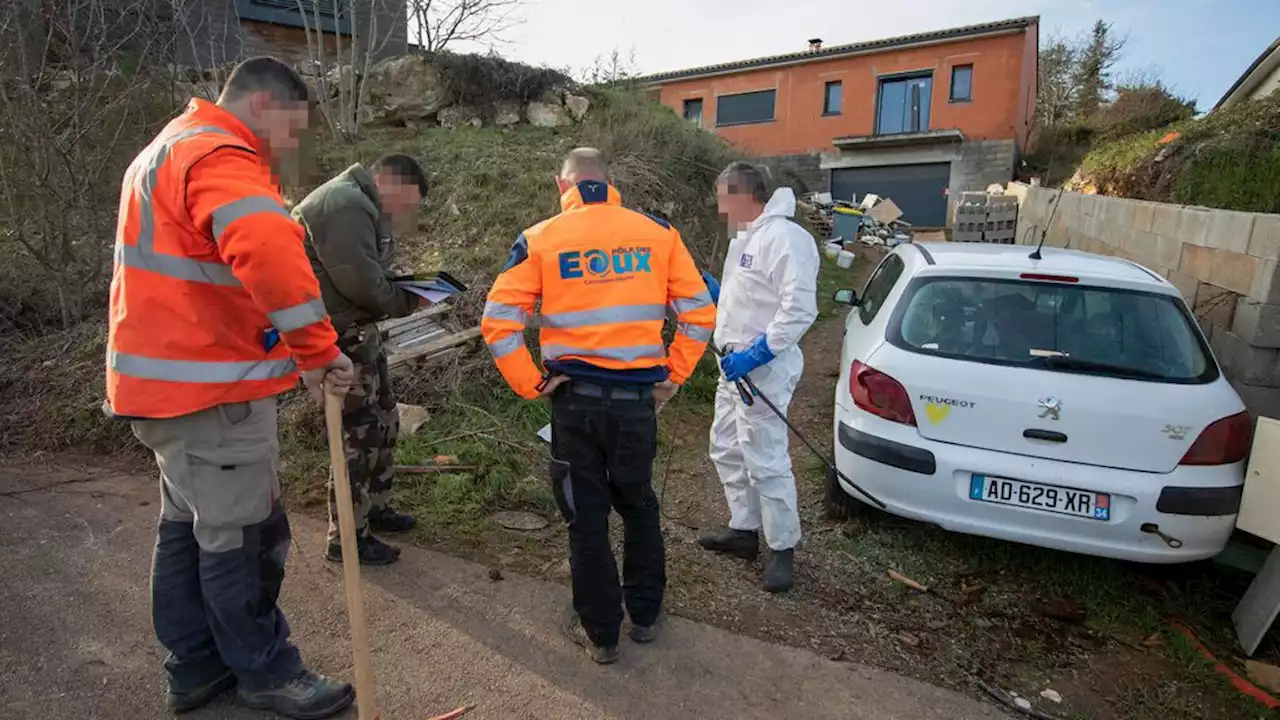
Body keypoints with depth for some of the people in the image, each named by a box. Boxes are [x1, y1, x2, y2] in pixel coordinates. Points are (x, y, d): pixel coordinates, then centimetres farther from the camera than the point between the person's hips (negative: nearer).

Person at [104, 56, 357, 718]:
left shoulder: (172, 148, 21)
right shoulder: (220, 155, -15)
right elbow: (269, 249, -35)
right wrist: (317, 349, -28)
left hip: (167, 378, 11)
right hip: (209, 387, -11)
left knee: (187, 527, 18)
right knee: (242, 537, 2)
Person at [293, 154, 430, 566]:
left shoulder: (365, 206, 14)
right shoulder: (346, 206, -22)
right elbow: (361, 283, -25)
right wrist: (409, 301, -10)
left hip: (358, 329, 11)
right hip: (336, 335, -11)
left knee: (384, 421, 18)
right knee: (364, 432, -3)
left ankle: (375, 506, 35)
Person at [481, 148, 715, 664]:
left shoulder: (540, 240, -4)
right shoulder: (658, 233, 1)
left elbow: (498, 323, -10)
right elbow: (699, 311, 1)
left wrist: (531, 386, -2)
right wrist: (673, 376, 7)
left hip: (575, 398, -2)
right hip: (637, 399, 2)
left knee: (586, 516, 13)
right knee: (639, 506, 22)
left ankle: (600, 632, 28)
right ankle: (645, 615, 37)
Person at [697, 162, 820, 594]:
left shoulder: (784, 237, -18)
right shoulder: (745, 238, 15)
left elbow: (799, 311, -26)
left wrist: (755, 355, -26)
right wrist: (708, 286, 11)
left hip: (763, 368, -11)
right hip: (735, 365, 11)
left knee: (765, 462, -4)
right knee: (727, 449, 18)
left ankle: (782, 549, 12)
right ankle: (744, 530, 32)